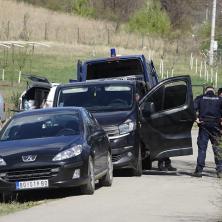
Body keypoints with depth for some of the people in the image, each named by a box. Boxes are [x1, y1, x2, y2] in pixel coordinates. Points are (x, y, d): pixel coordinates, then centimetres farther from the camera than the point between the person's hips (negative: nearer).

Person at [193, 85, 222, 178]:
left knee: (202, 148, 2)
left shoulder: (200, 98, 7)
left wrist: (196, 118, -6)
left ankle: (199, 170, -2)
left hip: (204, 126, 0)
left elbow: (193, 108, -9)